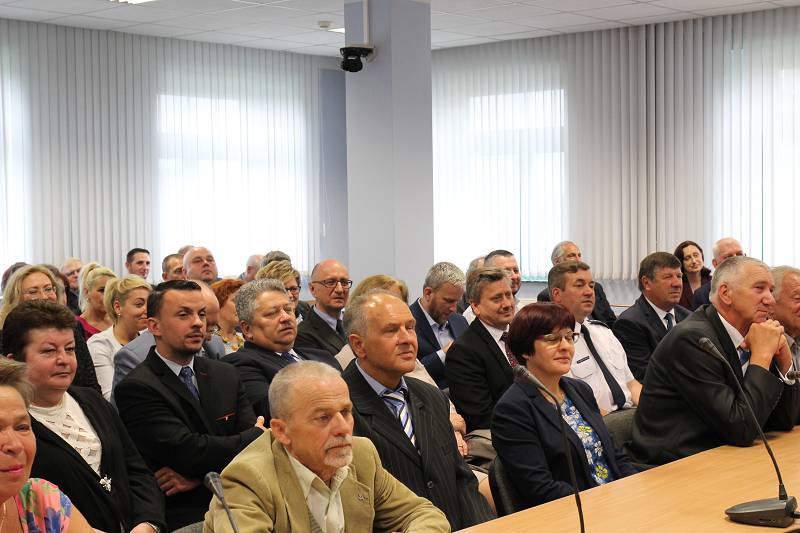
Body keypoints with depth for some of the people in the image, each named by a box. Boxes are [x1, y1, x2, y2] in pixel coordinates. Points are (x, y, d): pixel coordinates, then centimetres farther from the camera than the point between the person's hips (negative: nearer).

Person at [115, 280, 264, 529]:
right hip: (180, 515, -5)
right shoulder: (136, 388, -6)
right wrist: (257, 435, -2)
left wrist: (200, 476, -13)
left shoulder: (226, 375, 12)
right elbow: (188, 450, -16)